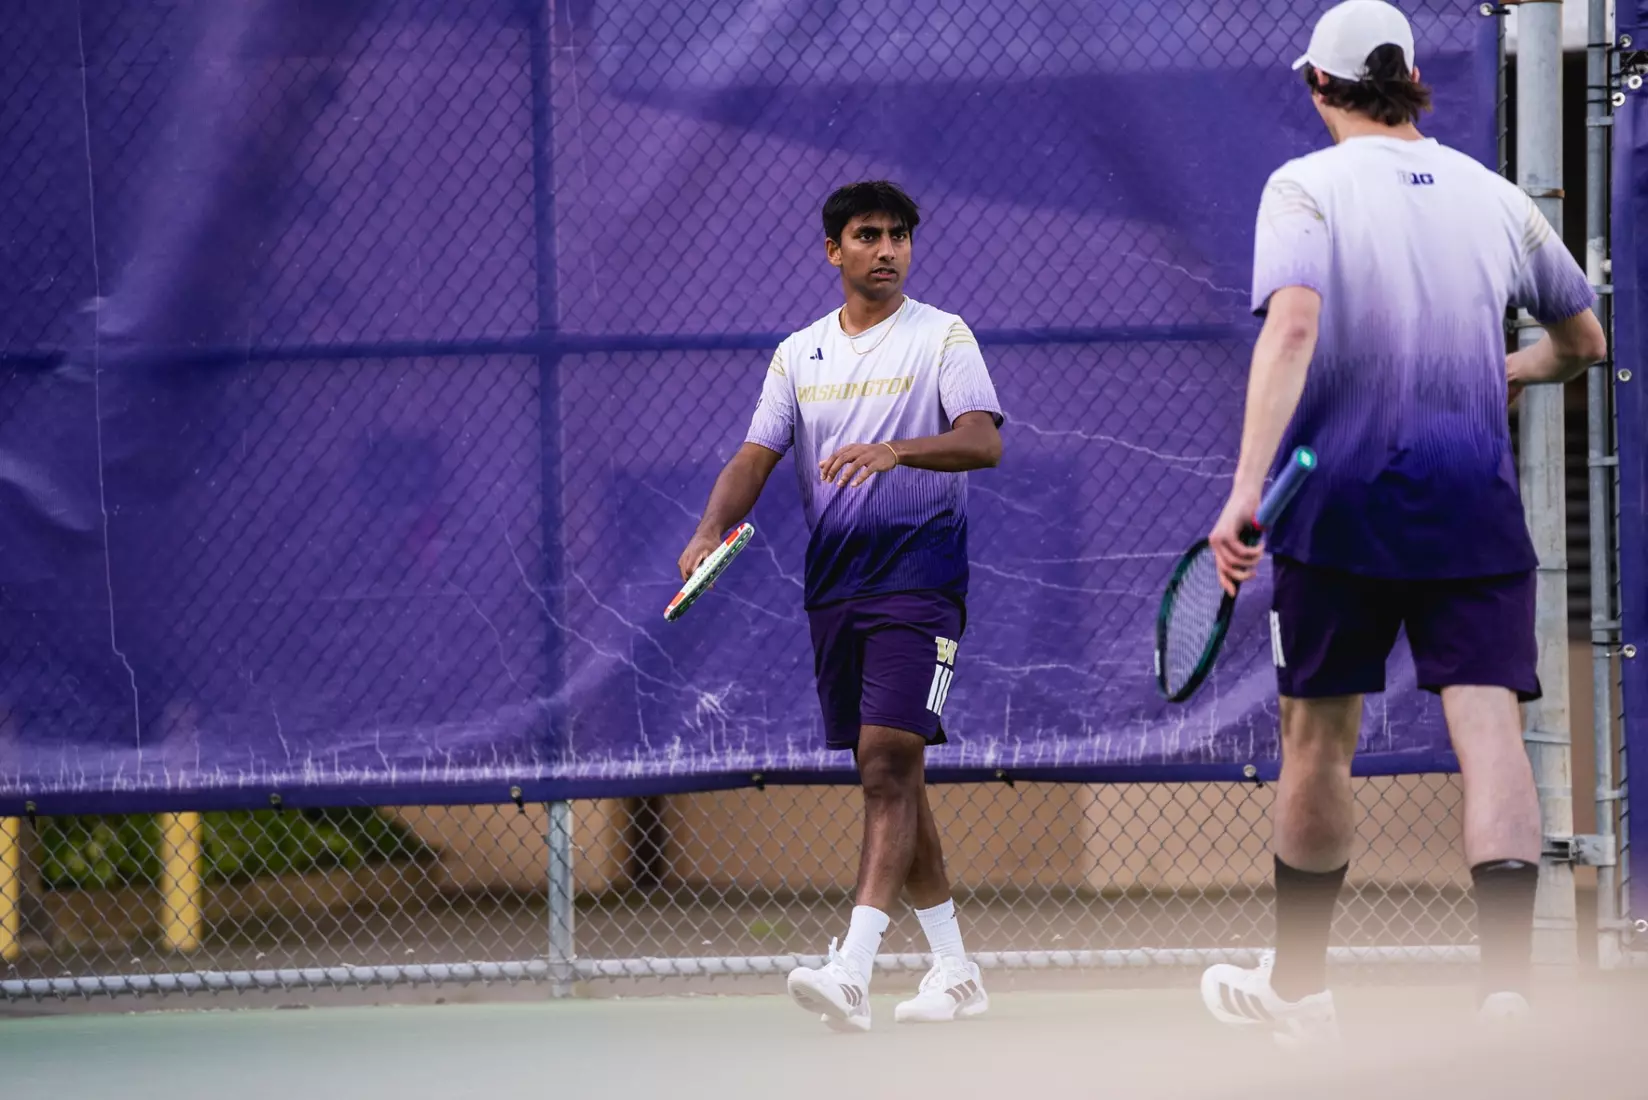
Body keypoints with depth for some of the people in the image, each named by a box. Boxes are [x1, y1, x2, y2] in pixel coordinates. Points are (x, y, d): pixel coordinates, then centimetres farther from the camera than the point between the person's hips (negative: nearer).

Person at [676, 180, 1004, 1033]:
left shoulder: (942, 336, -1)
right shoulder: (799, 353, 14)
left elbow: (984, 443, -14)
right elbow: (756, 457, 9)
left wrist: (896, 451, -31)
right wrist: (711, 531, -10)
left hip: (918, 582, -6)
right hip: (833, 585, 6)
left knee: (888, 764, -16)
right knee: (886, 776, 8)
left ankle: (851, 973, -26)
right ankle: (953, 970, 17)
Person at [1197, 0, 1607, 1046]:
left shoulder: (1308, 187, -4)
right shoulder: (1495, 197, 9)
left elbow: (1292, 326, -20)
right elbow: (1583, 341, 22)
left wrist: (1247, 488, -26)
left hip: (1341, 493, -2)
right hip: (1475, 500, 2)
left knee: (1319, 738, 11)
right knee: (1490, 723, -7)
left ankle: (1299, 988, 24)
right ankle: (1509, 988, -24)